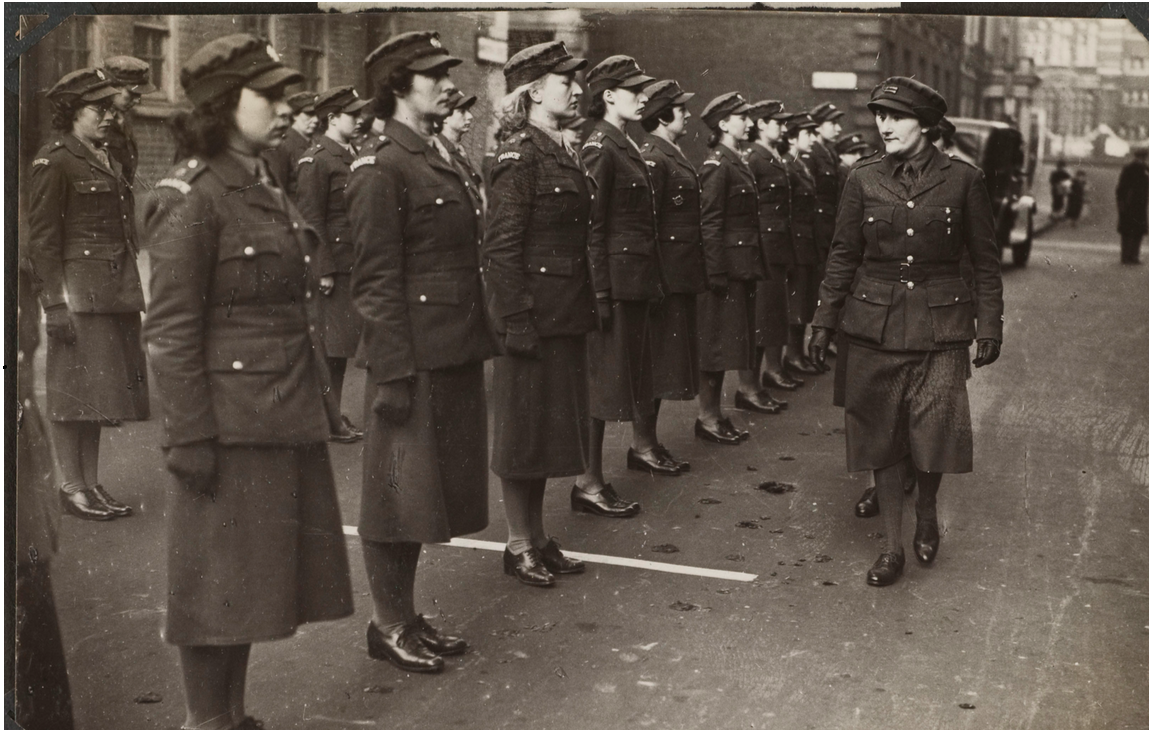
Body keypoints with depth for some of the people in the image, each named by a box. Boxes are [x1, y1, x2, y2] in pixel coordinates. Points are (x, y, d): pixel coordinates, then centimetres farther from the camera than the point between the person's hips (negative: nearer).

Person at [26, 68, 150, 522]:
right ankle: (72, 488, 7)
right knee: (74, 390, -1)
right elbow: (42, 239, -11)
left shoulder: (107, 161, 17)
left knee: (104, 389, 10)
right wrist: (55, 302, -17)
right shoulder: (54, 162, -8)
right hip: (78, 292, -8)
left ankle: (92, 485, 18)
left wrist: (130, 291, 17)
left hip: (116, 292, 8)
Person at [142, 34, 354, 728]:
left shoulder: (267, 188, 13)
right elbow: (171, 331, -14)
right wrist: (189, 437, -17)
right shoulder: (191, 197, -12)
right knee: (219, 576, 4)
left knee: (256, 574, 15)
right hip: (231, 422, -8)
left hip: (288, 415, 8)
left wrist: (314, 399, 17)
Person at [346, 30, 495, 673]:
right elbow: (376, 280, -16)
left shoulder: (441, 158, 14)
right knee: (399, 492, 3)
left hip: (455, 355, 9)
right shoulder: (381, 169, -12)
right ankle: (389, 625, 17)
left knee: (429, 489, 16)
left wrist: (477, 344, 14)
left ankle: (408, 615, 29)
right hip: (414, 359, -9)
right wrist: (393, 373, -19)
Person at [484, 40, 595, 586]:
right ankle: (519, 546, 15)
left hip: (563, 315, 9)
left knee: (551, 424, 15)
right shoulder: (519, 157, -13)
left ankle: (538, 537, 27)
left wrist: (586, 307, 12)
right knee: (523, 428, 3)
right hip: (532, 315, -9)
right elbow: (501, 247, -17)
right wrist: (517, 321, -20)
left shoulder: (563, 154, 13)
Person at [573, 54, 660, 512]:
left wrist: (651, 280, 17)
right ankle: (588, 483, 0)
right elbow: (592, 227, -18)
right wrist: (600, 293, -21)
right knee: (602, 374, -5)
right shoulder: (599, 149, -14)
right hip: (615, 278, -9)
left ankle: (642, 446, 41)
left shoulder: (626, 148, 14)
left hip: (638, 277, 9)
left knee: (638, 364, 22)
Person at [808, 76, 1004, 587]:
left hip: (939, 324, -1)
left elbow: (986, 260, 4)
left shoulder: (963, 180, -1)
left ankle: (926, 512, 26)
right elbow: (843, 256, 7)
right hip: (875, 323, 2)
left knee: (936, 430, -7)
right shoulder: (864, 180, 3)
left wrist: (990, 326, 0)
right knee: (882, 434, 5)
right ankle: (893, 545, 18)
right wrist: (824, 321, 4)